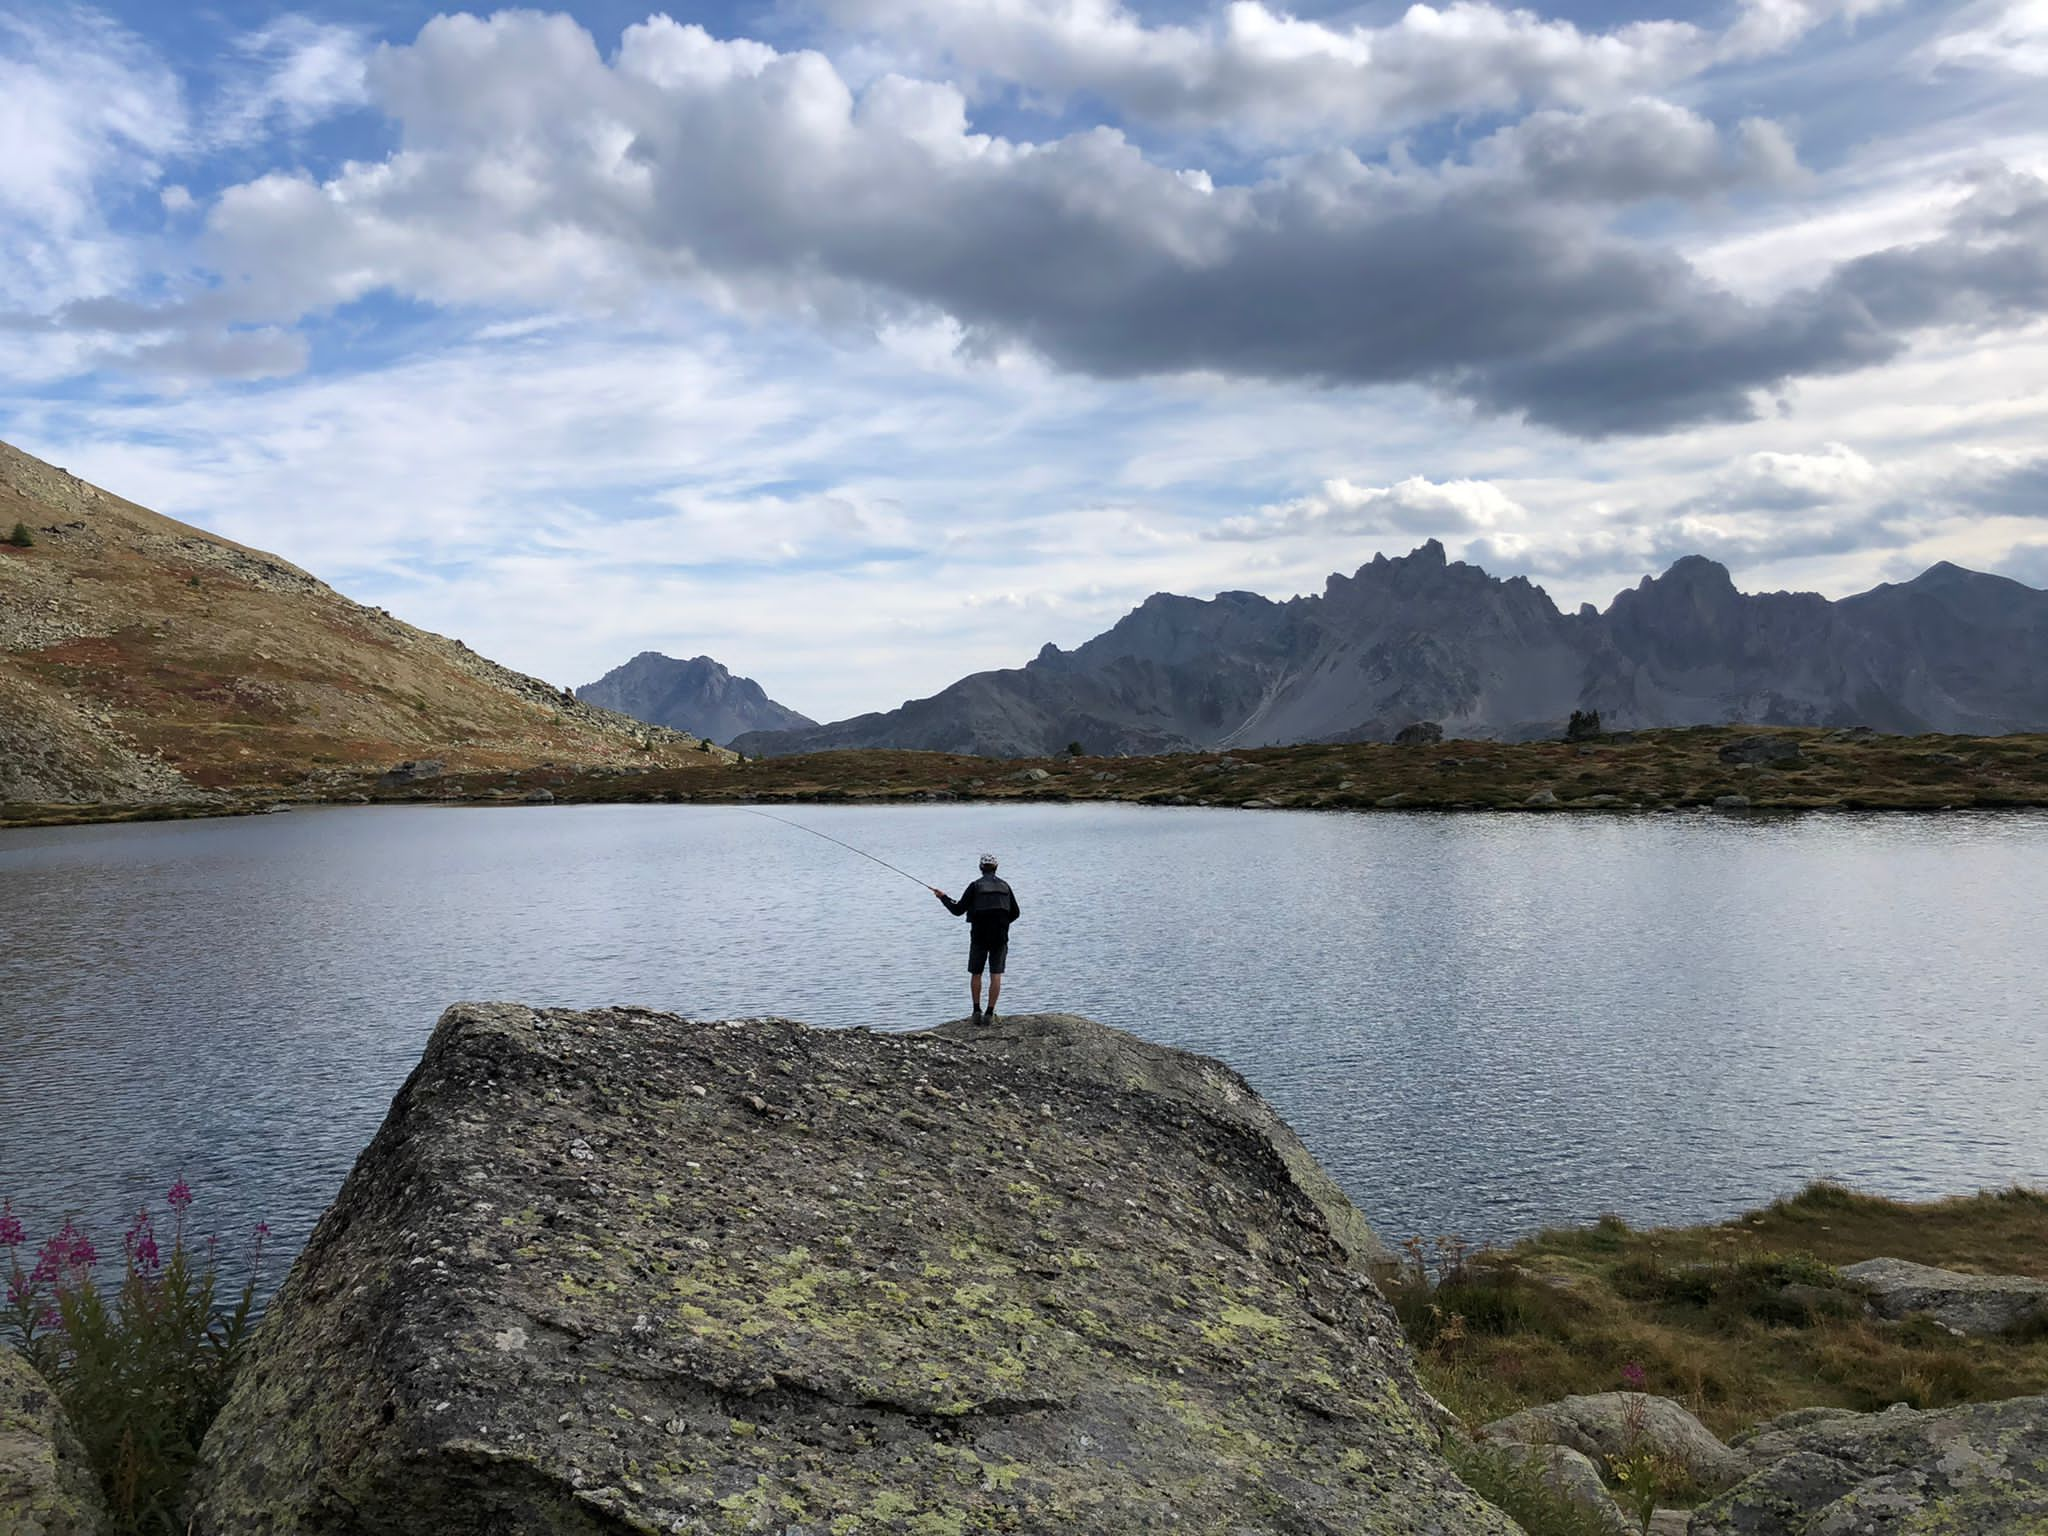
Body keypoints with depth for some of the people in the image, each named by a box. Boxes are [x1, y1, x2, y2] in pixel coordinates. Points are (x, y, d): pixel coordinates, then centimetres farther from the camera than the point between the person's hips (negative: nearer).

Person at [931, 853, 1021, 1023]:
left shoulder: (975, 886, -4)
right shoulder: (1004, 886, 7)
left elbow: (958, 910, -4)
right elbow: (1016, 912, 12)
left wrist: (943, 897, 10)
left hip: (979, 936, -2)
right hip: (1000, 937, 2)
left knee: (976, 973, 12)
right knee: (996, 975, 2)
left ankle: (977, 1011, 9)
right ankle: (990, 1013, -3)